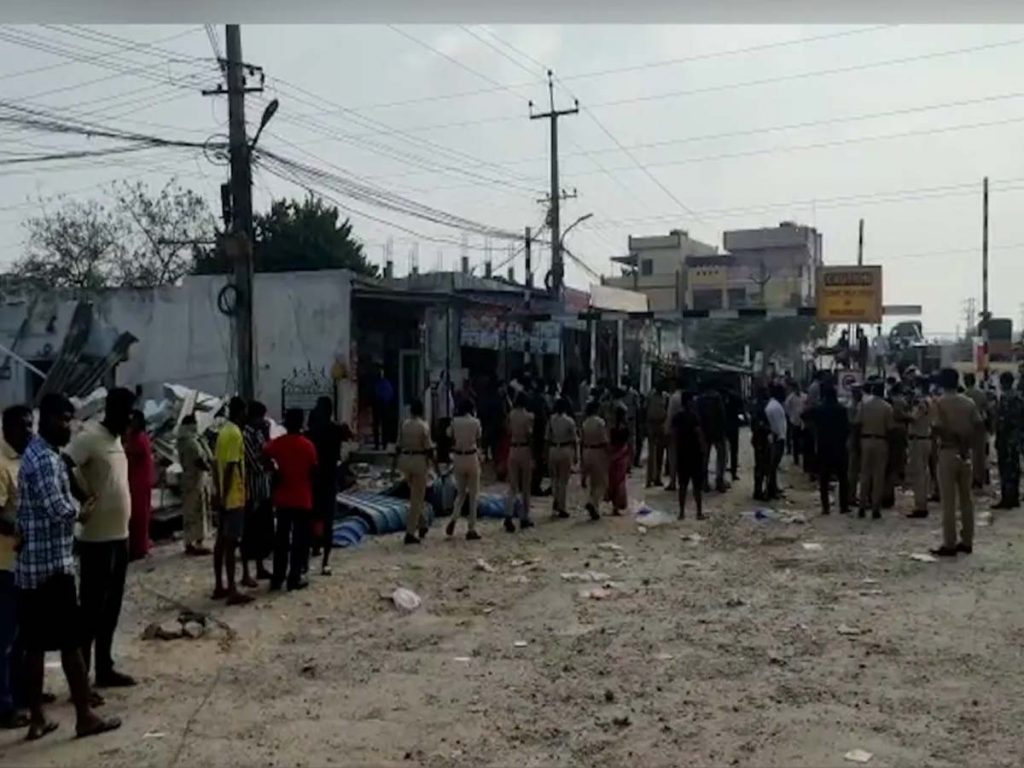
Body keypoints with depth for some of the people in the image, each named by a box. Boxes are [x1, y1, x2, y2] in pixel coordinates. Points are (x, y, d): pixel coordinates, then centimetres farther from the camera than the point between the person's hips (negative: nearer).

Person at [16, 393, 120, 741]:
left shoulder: (35, 453, 15)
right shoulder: (46, 459, -17)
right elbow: (58, 510, -23)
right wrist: (84, 512, -5)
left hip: (30, 564, 9)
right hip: (52, 564, -9)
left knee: (35, 645, 11)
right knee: (71, 642, -1)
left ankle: (36, 719, 17)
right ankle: (85, 716, 7)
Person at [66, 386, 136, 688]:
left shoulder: (117, 439, 14)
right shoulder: (90, 436, -14)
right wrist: (85, 497, -18)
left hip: (119, 536, 9)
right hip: (97, 539, -9)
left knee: (111, 609, 15)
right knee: (91, 609, -2)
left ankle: (105, 669, 26)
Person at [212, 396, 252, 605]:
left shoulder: (223, 432, 13)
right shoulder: (235, 434, -16)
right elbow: (230, 468, -21)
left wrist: (218, 493, 19)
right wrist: (224, 496, -21)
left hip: (224, 497, 9)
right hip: (233, 497, -9)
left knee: (221, 540, 12)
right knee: (231, 542, -7)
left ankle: (219, 587, 18)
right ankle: (232, 591, -4)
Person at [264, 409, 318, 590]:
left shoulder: (277, 443, -3)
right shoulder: (308, 445, -9)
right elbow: (313, 472, -5)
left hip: (283, 499, 3)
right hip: (303, 500, -2)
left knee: (281, 539, 11)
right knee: (300, 539, 4)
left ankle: (277, 578, 13)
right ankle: (295, 578, 4)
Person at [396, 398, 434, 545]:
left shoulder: (404, 424, 4)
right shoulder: (423, 426, -11)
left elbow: (398, 446, 7)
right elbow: (428, 447, -11)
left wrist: (395, 464, 14)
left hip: (404, 460, 5)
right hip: (419, 460, -5)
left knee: (415, 494, 25)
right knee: (417, 497, 2)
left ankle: (422, 524, 28)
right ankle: (410, 533, 1)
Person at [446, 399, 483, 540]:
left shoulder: (454, 421, -3)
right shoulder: (475, 422, -8)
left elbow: (451, 440, 0)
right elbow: (478, 440, 5)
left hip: (458, 458, 2)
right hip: (471, 458, -2)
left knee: (461, 493, 17)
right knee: (473, 495, 7)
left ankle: (453, 519, -7)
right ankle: (471, 529, 6)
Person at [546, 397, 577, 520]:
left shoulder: (551, 419, -3)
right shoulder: (569, 421, -8)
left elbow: (548, 438, 0)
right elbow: (574, 439, -4)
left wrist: (547, 453, 9)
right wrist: (575, 454, 7)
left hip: (553, 449, 2)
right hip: (566, 450, -2)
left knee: (555, 477, 21)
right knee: (564, 480, 6)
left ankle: (555, 500, 7)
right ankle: (561, 508, 9)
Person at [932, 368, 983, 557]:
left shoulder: (940, 402, -9)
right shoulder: (969, 402, 5)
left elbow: (939, 427, -19)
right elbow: (980, 424, 0)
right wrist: (968, 441, 11)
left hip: (948, 452, -5)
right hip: (966, 453, 5)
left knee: (949, 501, -2)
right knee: (966, 498, 11)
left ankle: (949, 545, -1)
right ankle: (967, 541, 16)